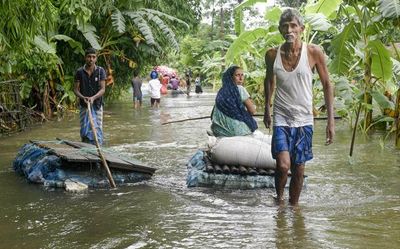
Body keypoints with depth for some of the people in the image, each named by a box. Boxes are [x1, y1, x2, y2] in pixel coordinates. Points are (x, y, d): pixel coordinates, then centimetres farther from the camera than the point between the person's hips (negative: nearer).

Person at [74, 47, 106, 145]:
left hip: (97, 105, -1)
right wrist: (83, 97, -18)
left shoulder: (100, 71, -2)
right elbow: (76, 89, 2)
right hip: (84, 105, 1)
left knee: (97, 130, 0)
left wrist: (93, 98, -24)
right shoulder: (79, 72, 1)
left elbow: (103, 89, -7)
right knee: (84, 131, 2)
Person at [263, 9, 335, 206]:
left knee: (298, 169, 6)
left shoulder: (313, 53, -9)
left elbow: (327, 85, -2)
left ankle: (293, 206, 26)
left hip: (304, 119, 0)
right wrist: (267, 109, 19)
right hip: (281, 117, 0)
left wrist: (331, 121, -6)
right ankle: (279, 197, 15)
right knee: (283, 165, -14)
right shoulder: (272, 55, -4)